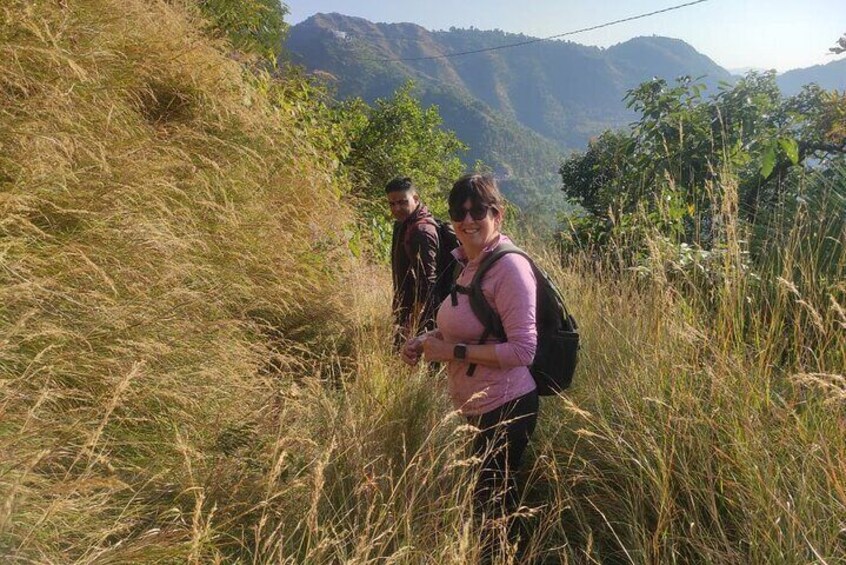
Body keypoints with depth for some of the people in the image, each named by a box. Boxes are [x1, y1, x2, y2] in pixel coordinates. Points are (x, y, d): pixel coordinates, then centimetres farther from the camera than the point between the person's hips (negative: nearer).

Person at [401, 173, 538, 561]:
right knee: (490, 496, 27)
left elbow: (522, 350, -25)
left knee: (492, 501, 11)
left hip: (505, 408, -9)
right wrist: (428, 339, 0)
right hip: (478, 406, 9)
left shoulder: (509, 266, -22)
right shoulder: (465, 261, 5)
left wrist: (453, 351, -23)